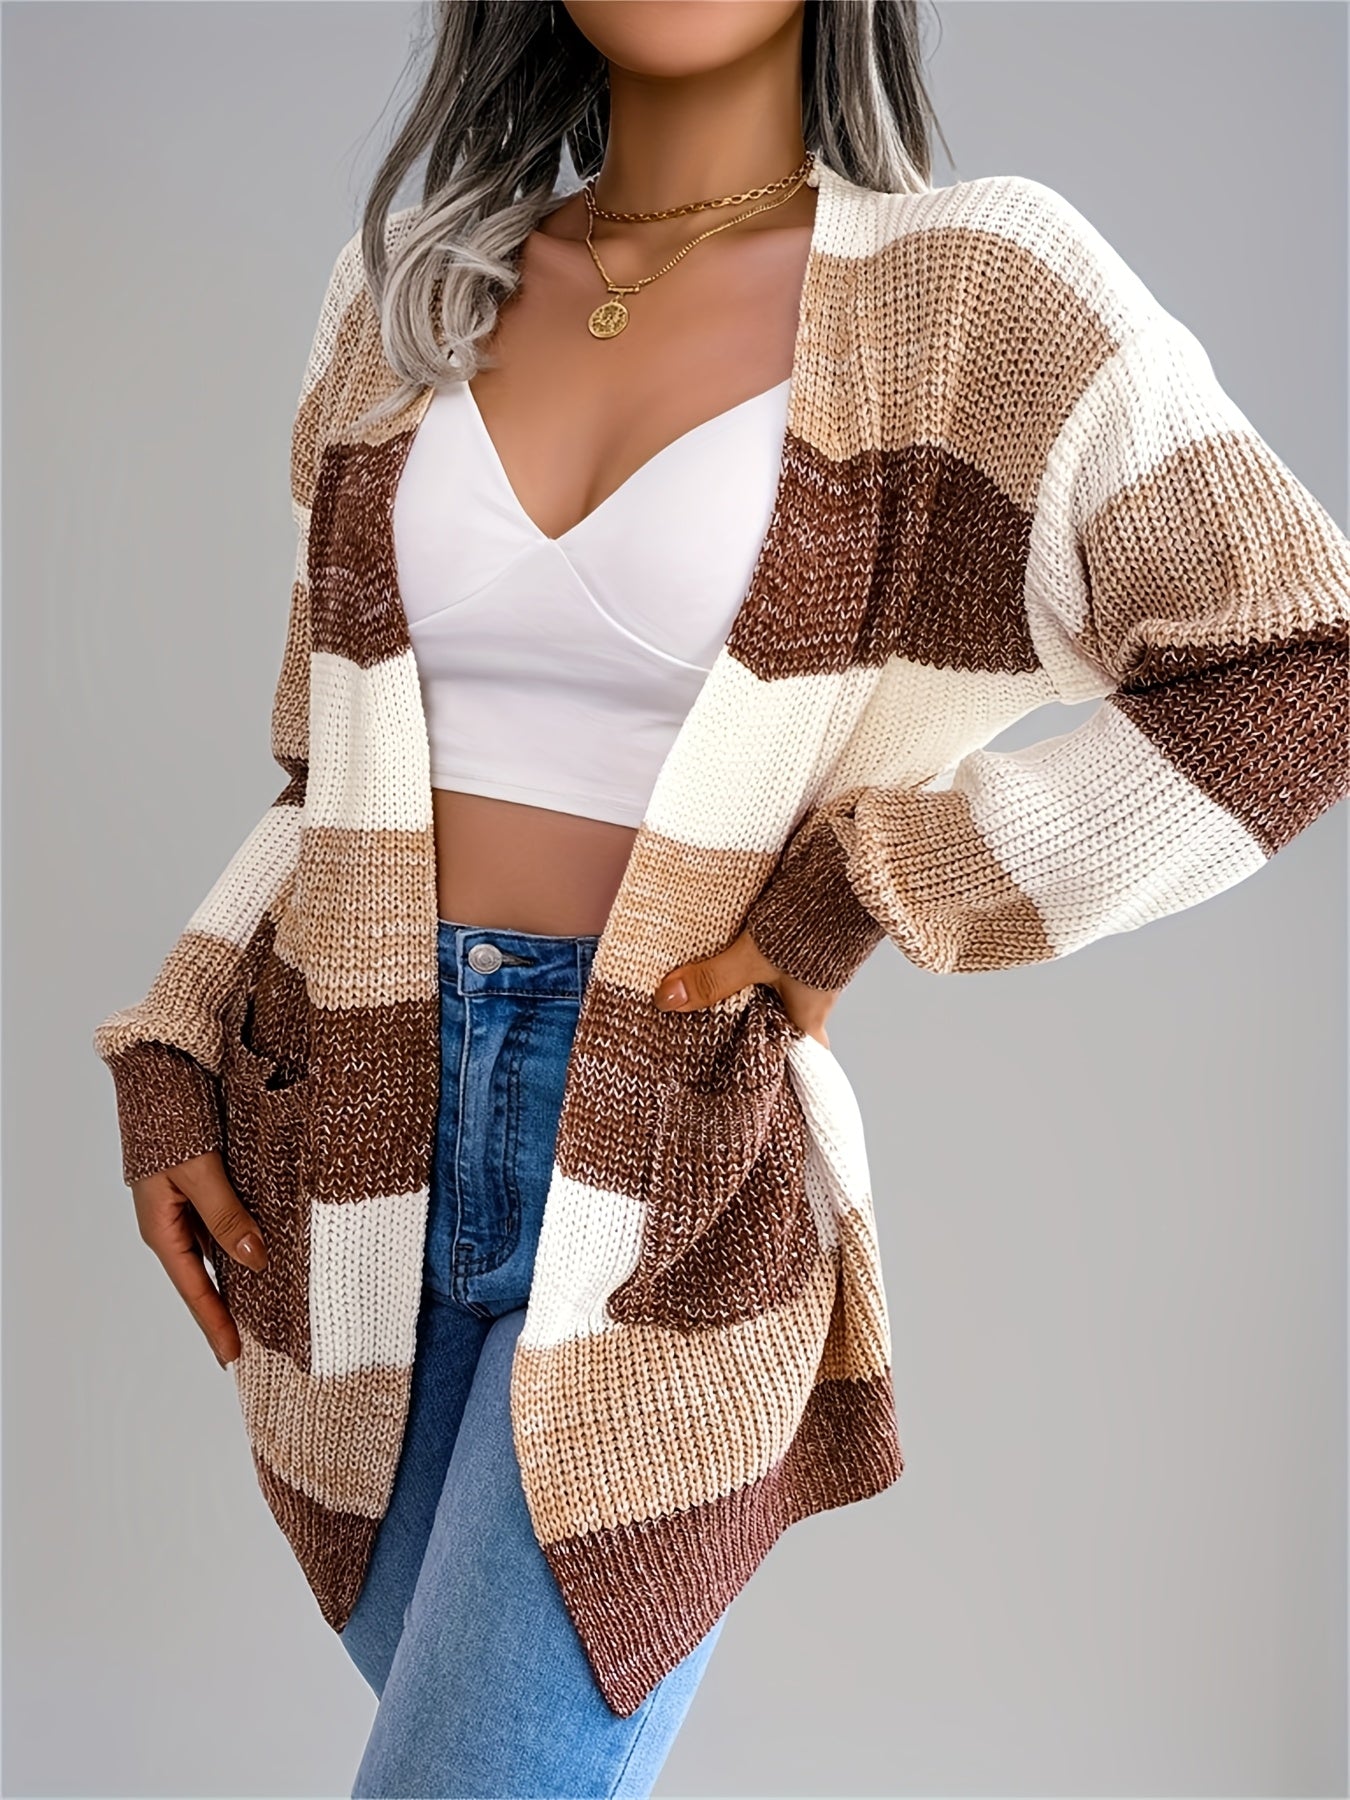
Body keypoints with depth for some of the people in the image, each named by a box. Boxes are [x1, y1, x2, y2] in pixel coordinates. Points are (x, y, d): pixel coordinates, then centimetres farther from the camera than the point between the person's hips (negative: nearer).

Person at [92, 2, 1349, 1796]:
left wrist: (862, 899, -14)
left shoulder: (969, 288, -6)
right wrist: (170, 1074, 4)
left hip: (671, 1180, -4)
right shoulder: (408, 298, 7)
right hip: (358, 1148, 5)